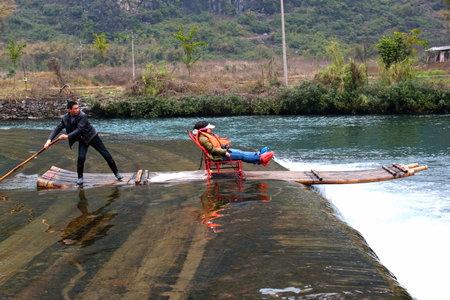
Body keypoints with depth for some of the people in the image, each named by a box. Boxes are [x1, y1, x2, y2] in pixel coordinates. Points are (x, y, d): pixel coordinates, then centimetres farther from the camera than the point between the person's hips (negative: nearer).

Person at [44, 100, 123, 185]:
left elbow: (79, 130, -32)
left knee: (106, 155, -2)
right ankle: (80, 177, 6)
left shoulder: (82, 116, -25)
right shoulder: (65, 118, -9)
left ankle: (116, 172, 13)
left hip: (92, 137, -3)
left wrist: (67, 136, -41)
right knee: (81, 158, -15)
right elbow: (57, 129, -11)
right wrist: (49, 139, -24)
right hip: (82, 140, 3)